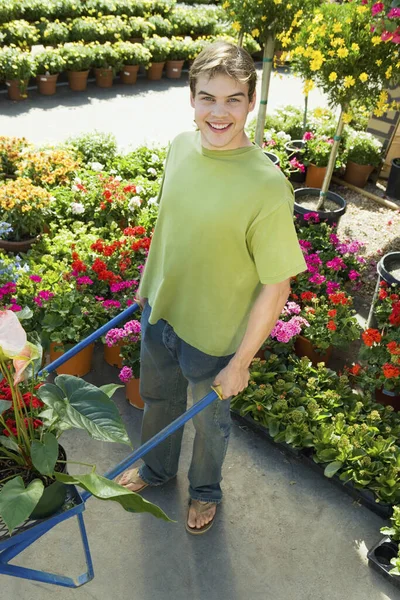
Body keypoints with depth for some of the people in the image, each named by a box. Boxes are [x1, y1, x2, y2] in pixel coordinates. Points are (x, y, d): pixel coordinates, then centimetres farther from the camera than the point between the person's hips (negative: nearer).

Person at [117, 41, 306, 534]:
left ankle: (205, 490, 54)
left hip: (214, 336, -5)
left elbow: (276, 286, -21)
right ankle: (157, 468, 60)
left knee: (209, 421, 22)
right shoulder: (181, 147, -9)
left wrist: (240, 362, -15)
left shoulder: (268, 186, -28)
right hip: (159, 312, 6)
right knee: (157, 398, 28)